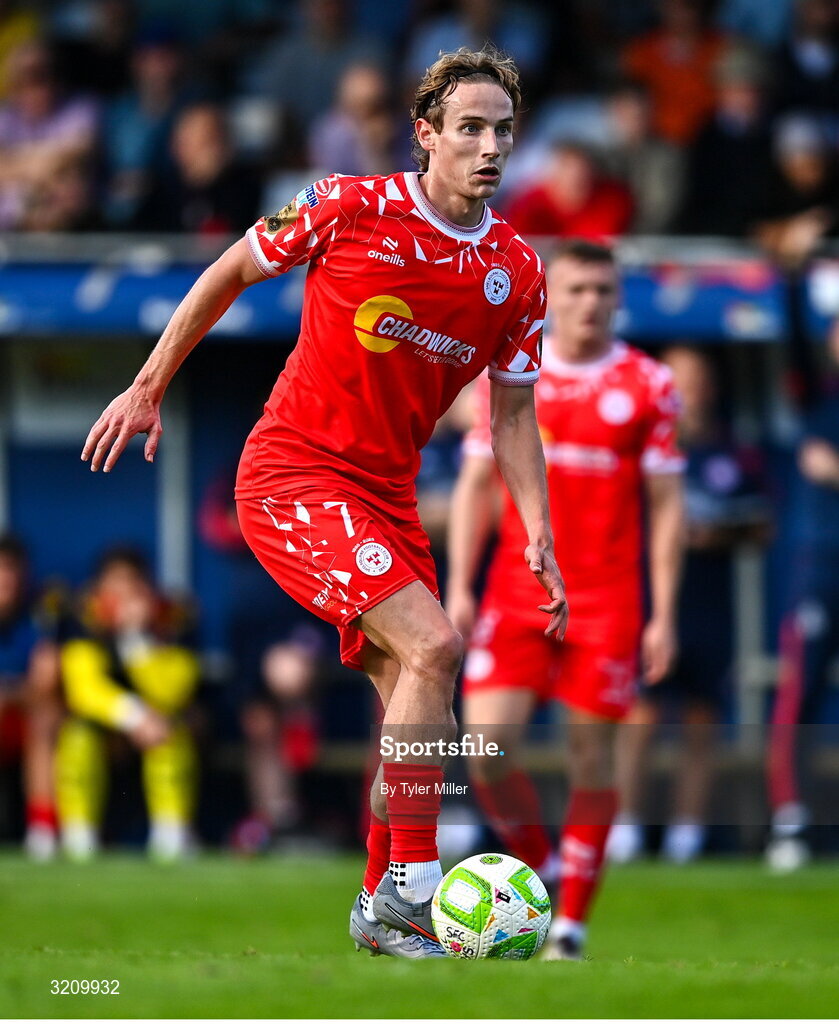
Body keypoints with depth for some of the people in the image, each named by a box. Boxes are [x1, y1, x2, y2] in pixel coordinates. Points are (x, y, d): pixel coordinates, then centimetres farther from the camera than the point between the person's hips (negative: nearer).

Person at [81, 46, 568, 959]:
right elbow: (229, 273, 2)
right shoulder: (351, 209, -13)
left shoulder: (517, 273, 1)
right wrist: (148, 388, 5)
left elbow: (513, 416, 10)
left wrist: (538, 542, 0)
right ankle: (408, 894, -19)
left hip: (387, 493, 6)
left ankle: (381, 910, 19)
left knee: (416, 708, 4)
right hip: (291, 473, -6)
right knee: (432, 647, -22)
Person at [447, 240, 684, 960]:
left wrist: (664, 616, -3)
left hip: (607, 602, -1)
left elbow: (666, 505, 3)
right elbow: (475, 485, 10)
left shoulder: (649, 385, 1)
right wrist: (459, 588, 2)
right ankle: (535, 863, 14)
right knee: (488, 744, -11)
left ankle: (571, 923, 7)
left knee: (592, 757, -2)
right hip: (516, 593, 1)